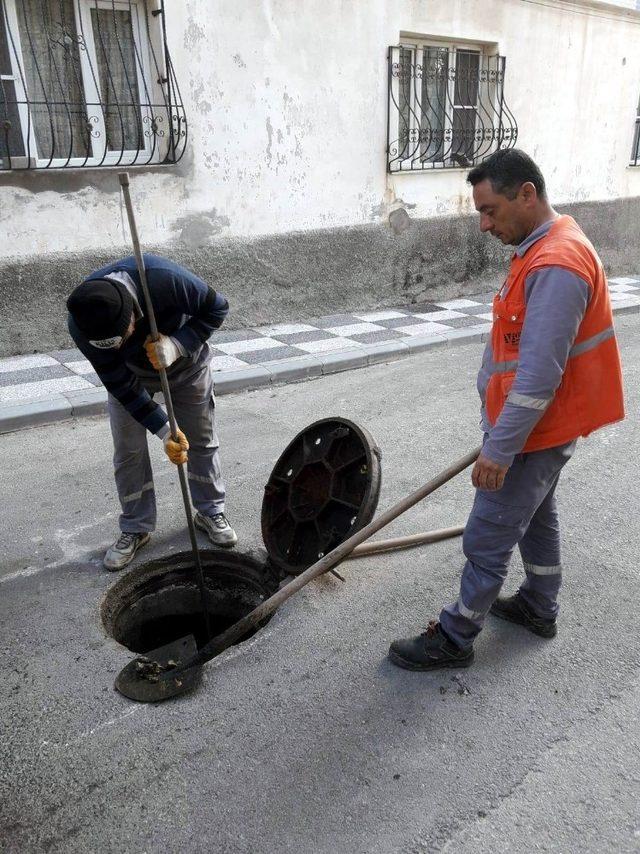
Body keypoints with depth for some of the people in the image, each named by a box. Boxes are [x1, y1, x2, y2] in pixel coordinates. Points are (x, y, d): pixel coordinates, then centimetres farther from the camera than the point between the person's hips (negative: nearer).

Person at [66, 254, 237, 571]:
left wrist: (177, 345, -39)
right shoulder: (81, 325, -33)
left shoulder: (165, 279, -42)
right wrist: (164, 430, -31)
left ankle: (211, 512, 27)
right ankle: (135, 528, 19)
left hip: (186, 363, 0)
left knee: (202, 440, 7)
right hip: (129, 374, 1)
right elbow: (120, 384, -25)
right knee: (129, 450, 1)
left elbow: (217, 308, -25)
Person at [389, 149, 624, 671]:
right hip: (542, 427, 10)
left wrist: (499, 450, -24)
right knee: (536, 516, 23)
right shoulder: (544, 246, 8)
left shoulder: (557, 266, -26)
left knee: (487, 538, 1)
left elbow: (539, 374, -29)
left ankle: (455, 639, 17)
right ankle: (539, 609, 42)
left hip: (536, 432, -10)